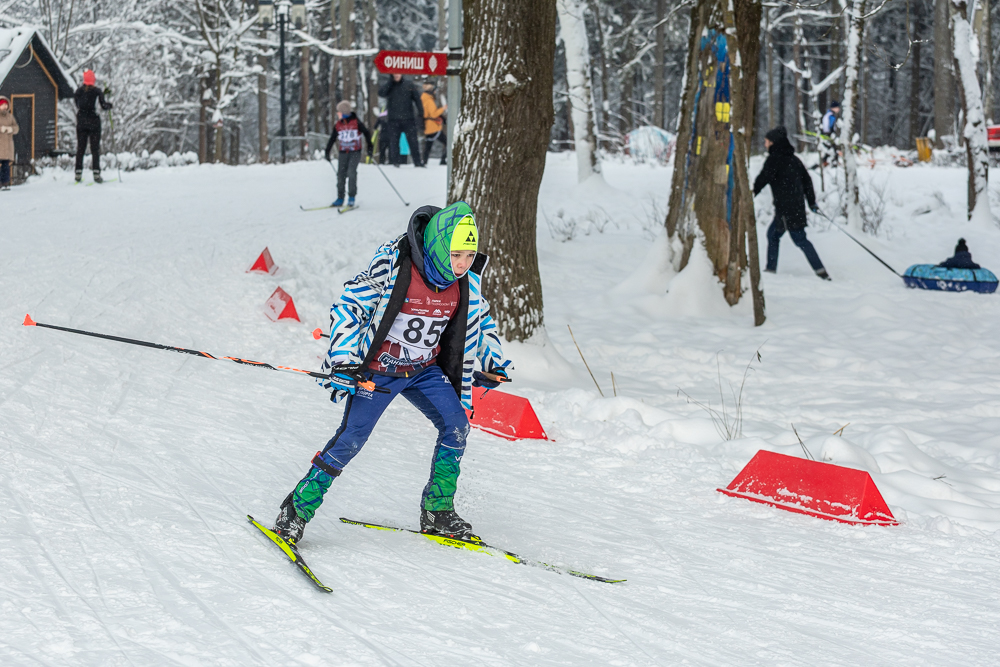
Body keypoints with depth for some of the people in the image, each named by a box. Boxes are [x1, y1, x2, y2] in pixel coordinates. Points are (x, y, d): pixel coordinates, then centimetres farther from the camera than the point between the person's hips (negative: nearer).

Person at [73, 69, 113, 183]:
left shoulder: (78, 91, 3)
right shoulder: (97, 91, -7)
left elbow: (77, 105, 10)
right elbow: (104, 106, -7)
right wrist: (110, 105, 13)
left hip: (81, 122, 3)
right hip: (94, 122, -3)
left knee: (80, 148, 8)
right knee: (95, 148, 0)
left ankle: (78, 173, 4)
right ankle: (96, 173, -7)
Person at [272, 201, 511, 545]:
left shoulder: (467, 280, -7)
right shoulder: (393, 267, -23)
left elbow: (479, 318, 16)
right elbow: (347, 306, -17)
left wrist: (493, 363, 17)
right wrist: (342, 362, -23)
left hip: (425, 370, 5)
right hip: (377, 369, -5)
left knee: (456, 426, -9)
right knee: (351, 438, -14)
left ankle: (437, 511, 6)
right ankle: (297, 509, -2)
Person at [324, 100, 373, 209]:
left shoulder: (356, 122, -7)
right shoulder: (338, 125, 5)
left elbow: (367, 133, 3)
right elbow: (332, 138, 14)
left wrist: (369, 147, -1)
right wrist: (327, 152, 12)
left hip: (355, 152, -4)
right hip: (343, 153, 4)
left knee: (351, 172, -18)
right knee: (341, 174, 0)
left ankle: (352, 197, -7)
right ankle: (340, 199, 10)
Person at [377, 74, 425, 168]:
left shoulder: (409, 84, 7)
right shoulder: (387, 84, 6)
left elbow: (417, 98, 9)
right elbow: (381, 93, -14)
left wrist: (421, 113, 1)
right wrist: (391, 80, -14)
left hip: (408, 118, 0)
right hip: (393, 120, 0)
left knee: (413, 141, 0)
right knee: (393, 142, -1)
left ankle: (418, 161, 6)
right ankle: (394, 162, 5)